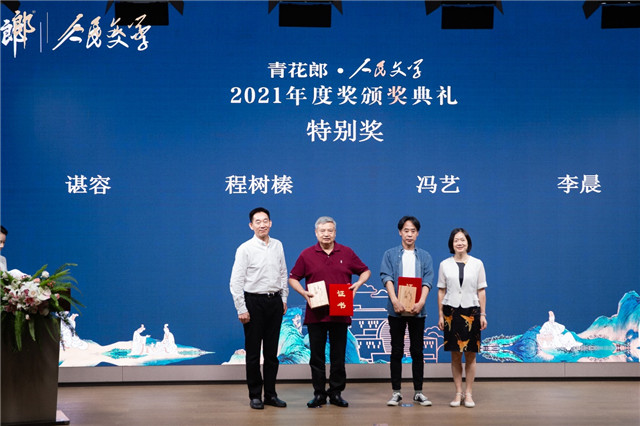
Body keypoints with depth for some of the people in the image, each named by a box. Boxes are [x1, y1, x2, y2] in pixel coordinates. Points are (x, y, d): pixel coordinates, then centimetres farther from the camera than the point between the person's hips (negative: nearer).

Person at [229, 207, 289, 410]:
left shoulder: (278, 246, 7)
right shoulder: (245, 249, -8)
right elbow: (236, 281, -10)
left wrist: (284, 298, 12)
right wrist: (242, 309, -13)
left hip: (275, 302, 4)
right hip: (254, 302, -4)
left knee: (271, 351, 10)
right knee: (253, 352, 3)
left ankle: (270, 394, 18)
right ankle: (255, 395, 12)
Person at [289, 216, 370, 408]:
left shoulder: (346, 253, 5)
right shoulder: (307, 255, 3)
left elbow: (365, 271, 14)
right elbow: (293, 278, 7)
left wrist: (359, 283, -5)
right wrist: (303, 292, -10)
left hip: (340, 313, 1)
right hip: (315, 313, 0)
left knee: (338, 355, 5)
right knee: (316, 356, 4)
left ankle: (336, 393, 15)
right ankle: (319, 394, 12)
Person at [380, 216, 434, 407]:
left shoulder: (425, 256, 11)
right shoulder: (390, 254, 7)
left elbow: (427, 281, 0)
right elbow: (386, 277, -5)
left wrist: (421, 301, -17)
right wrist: (394, 300, -20)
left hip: (417, 310, 1)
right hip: (396, 310, -1)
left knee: (417, 351, 5)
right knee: (397, 351, 3)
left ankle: (418, 392, 12)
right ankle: (396, 392, 9)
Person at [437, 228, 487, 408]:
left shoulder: (477, 264, 4)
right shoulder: (445, 264, 5)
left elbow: (481, 291, 5)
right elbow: (441, 291, 6)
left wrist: (483, 314, 1)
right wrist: (441, 315, 2)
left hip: (471, 311, 0)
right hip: (451, 311, 0)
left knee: (470, 355, 2)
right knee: (455, 355, 4)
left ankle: (468, 393, 10)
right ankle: (458, 393, 12)